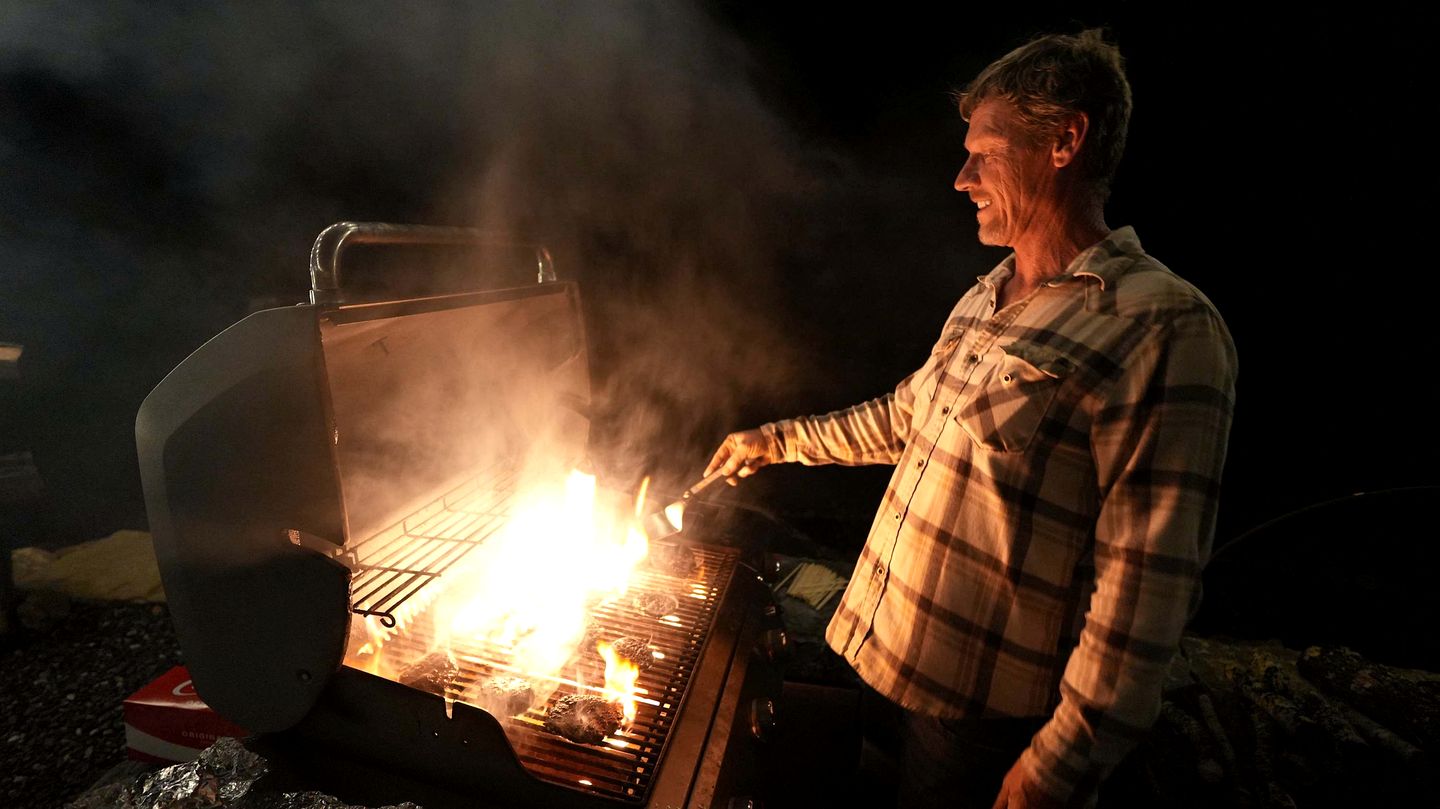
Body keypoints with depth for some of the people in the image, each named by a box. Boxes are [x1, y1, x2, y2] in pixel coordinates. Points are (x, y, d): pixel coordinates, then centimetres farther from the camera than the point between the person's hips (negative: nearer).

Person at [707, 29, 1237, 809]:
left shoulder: (1164, 328, -20)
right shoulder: (987, 297, 6)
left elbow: (1147, 581, -22)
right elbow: (906, 414, 17)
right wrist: (781, 440, 19)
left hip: (993, 711, -7)